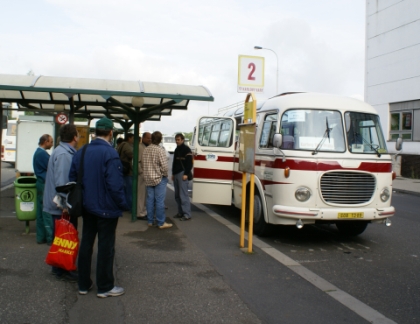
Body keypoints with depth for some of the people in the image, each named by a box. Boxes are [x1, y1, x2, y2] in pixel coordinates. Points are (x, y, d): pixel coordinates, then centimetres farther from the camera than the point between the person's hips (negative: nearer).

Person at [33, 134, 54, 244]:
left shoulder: (38, 152, 15)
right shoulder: (43, 154, -17)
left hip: (41, 183, 10)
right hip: (46, 185, -10)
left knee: (41, 212, 11)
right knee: (48, 212, -6)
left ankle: (41, 237, 17)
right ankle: (50, 238, -1)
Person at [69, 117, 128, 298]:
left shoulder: (81, 152, 4)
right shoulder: (110, 153, -19)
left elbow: (72, 179, 9)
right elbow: (115, 185, -24)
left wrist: (82, 200, 18)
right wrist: (123, 205, -11)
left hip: (87, 207, 7)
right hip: (106, 208, -7)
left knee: (86, 244, 15)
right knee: (106, 247, 4)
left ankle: (84, 284, 26)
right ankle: (105, 287, 15)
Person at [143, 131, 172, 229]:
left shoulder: (146, 149, 4)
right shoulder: (160, 150, -16)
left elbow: (143, 164, 9)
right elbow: (164, 166, -18)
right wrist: (165, 175, -2)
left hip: (148, 179, 6)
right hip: (159, 178, -6)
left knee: (150, 200, 11)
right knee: (160, 201, -2)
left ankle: (150, 221, 18)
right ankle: (161, 223, 3)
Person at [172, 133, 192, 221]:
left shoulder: (186, 149, -6)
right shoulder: (176, 150, 19)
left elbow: (189, 163, -12)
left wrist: (186, 174, -18)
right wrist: (173, 174, 18)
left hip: (182, 174, -8)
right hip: (176, 174, 8)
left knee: (183, 195, -11)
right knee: (177, 195, 9)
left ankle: (187, 214, -9)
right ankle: (181, 212, 17)